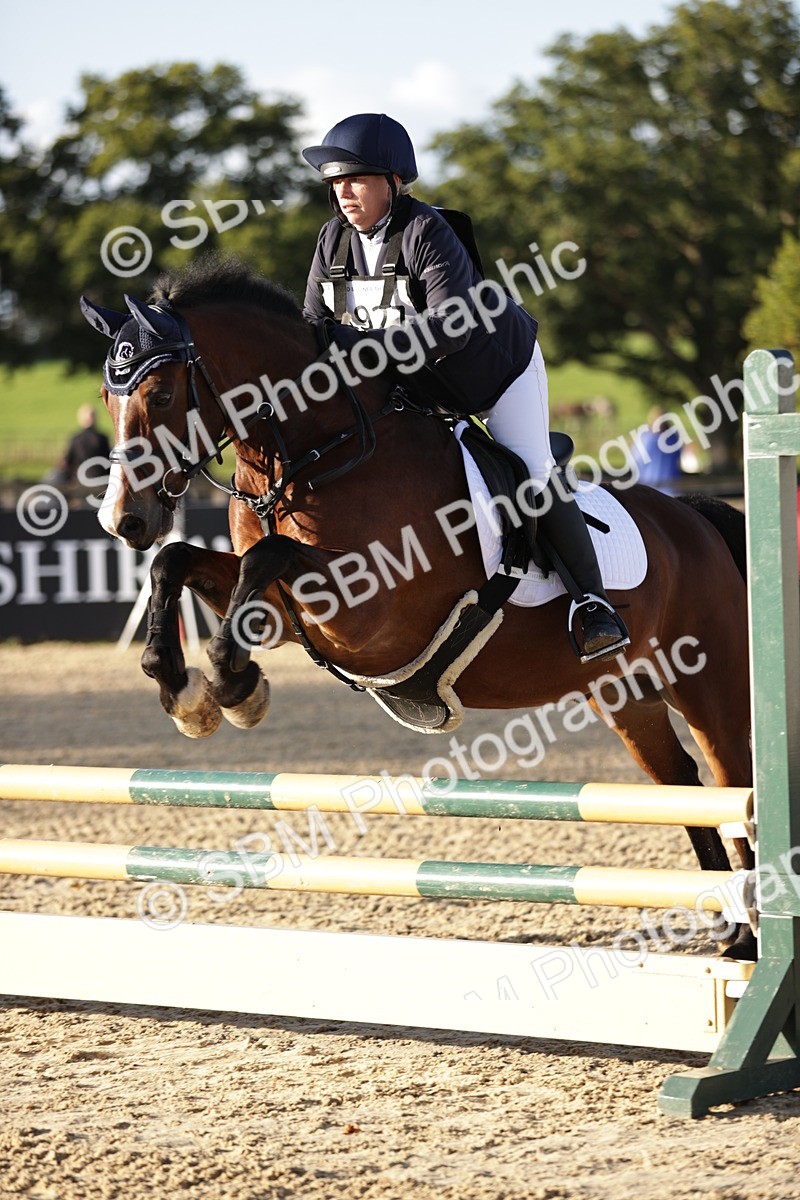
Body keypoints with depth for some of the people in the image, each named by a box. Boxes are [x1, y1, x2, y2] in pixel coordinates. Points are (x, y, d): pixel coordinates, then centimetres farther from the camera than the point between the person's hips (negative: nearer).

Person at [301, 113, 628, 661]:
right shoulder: (334, 241, -10)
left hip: (500, 368, -7)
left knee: (532, 478, -17)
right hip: (422, 386, 7)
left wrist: (372, 342, -50)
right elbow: (315, 324, -3)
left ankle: (594, 600, -9)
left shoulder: (427, 233, -31)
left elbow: (453, 324, -42)